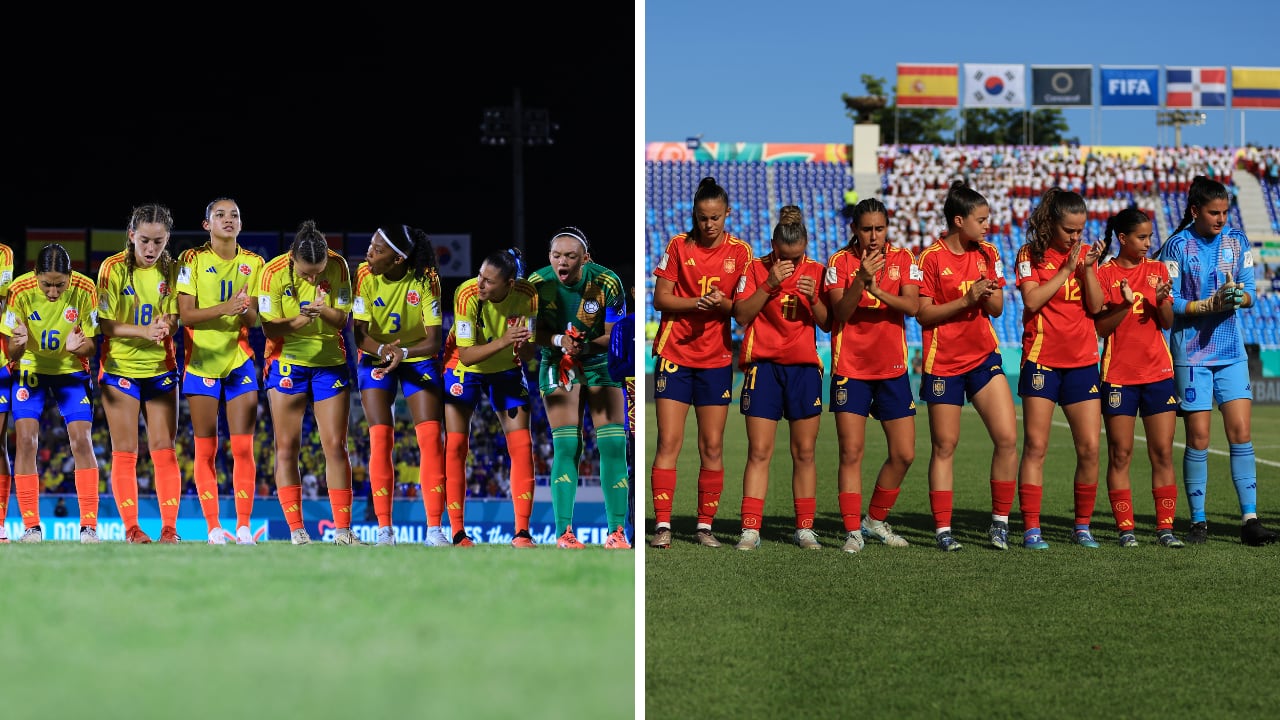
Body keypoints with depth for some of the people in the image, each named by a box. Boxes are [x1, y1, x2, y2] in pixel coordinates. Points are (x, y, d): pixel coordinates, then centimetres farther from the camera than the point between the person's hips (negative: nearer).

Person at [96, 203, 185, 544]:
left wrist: (164, 326, -26)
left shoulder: (171, 270, -1)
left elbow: (173, 321, -2)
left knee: (164, 450, -1)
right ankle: (131, 528, 4)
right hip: (120, 369, -2)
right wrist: (144, 331, -28)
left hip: (161, 369, 2)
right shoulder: (113, 268, -9)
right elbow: (106, 325, -12)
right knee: (125, 452, 0)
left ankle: (169, 528, 1)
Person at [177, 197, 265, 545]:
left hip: (240, 361, 2)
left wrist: (245, 309, -20)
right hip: (201, 361, -2)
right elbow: (185, 314, -10)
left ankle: (244, 526, 0)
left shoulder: (253, 263, 5)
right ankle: (213, 527, 5)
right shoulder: (192, 260, -3)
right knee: (206, 451, 0)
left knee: (243, 448, -4)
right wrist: (224, 308, -24)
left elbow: (254, 320, 3)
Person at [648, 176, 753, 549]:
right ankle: (662, 525, -4)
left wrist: (722, 304, -17)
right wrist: (695, 302, -17)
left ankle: (705, 525, 10)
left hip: (716, 358, 1)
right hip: (675, 354, -1)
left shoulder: (740, 252, 3)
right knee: (668, 442, -6)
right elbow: (660, 298, 0)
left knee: (712, 446, 2)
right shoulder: (678, 246, 1)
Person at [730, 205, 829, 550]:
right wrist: (770, 284, -16)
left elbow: (827, 323, 5)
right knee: (759, 451, -5)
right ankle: (750, 529, -4)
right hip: (763, 366, -2)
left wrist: (813, 297, -13)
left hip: (804, 367, 2)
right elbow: (741, 315, -8)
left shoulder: (816, 272, 6)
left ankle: (805, 528, 9)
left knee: (804, 453, 3)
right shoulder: (756, 269, 1)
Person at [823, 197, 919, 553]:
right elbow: (840, 313, -13)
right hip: (850, 367, -2)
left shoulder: (903, 259, 2)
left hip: (892, 369, 2)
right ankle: (853, 531, 0)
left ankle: (875, 520, 20)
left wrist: (878, 290, -26)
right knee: (851, 453, -5)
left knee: (904, 454, 2)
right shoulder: (840, 261, -2)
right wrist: (861, 280, -28)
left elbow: (912, 307, -10)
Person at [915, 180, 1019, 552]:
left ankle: (1000, 521, 5)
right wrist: (965, 300, -20)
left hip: (984, 357, 4)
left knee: (1007, 438, -7)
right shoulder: (932, 258, -8)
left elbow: (997, 309, 9)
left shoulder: (987, 253, 7)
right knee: (944, 445, 1)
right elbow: (923, 313, -10)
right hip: (943, 363, -4)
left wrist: (987, 293, -13)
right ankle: (943, 529, 8)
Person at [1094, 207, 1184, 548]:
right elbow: (1101, 328, -5)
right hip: (1118, 375, -3)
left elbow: (1167, 323, 6)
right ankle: (1125, 528, 4)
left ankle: (1165, 527, 3)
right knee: (1120, 455, -1)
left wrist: (1161, 300, -13)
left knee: (1163, 453, 0)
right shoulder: (1104, 274, -1)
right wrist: (1125, 304, -19)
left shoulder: (1157, 270, 9)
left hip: (1158, 372, 3)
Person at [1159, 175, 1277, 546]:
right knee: (1198, 438, -1)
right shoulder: (1178, 246, -6)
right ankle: (1198, 521, 8)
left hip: (1231, 351, 3)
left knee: (1241, 432, -3)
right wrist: (1211, 305, -20)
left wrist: (1239, 297, -16)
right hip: (1192, 353, -3)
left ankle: (1249, 520, -1)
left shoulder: (1237, 241, 5)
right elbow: (1169, 303, -8)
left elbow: (1249, 291, 6)